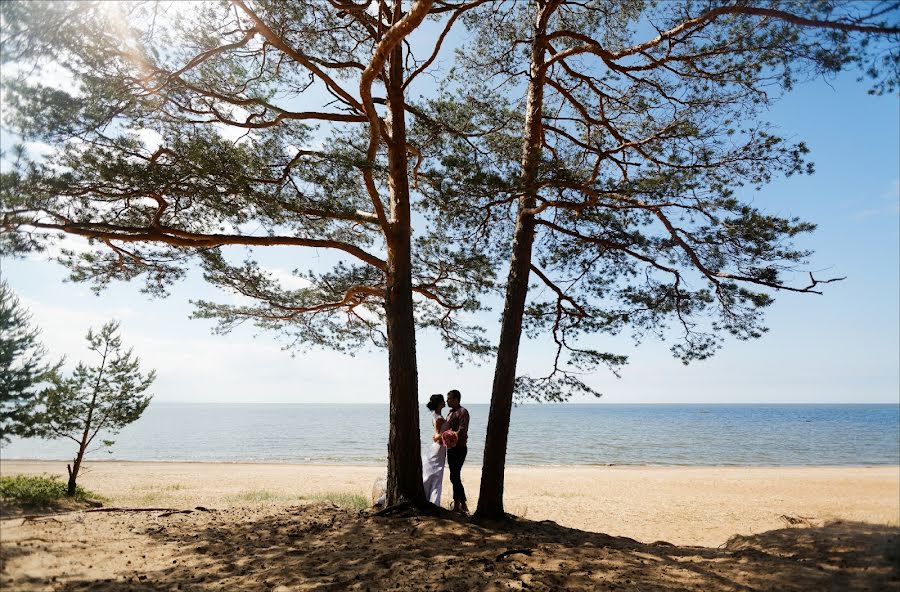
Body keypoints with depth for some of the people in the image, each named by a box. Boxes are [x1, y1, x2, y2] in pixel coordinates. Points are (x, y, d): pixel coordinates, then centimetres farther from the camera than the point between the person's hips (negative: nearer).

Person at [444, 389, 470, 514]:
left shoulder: (462, 412, -12)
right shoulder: (450, 412, 15)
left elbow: (462, 430, -22)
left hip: (459, 448, -9)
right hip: (451, 448, 9)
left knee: (455, 476, -10)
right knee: (454, 477, 11)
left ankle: (463, 505, -4)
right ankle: (457, 504, 18)